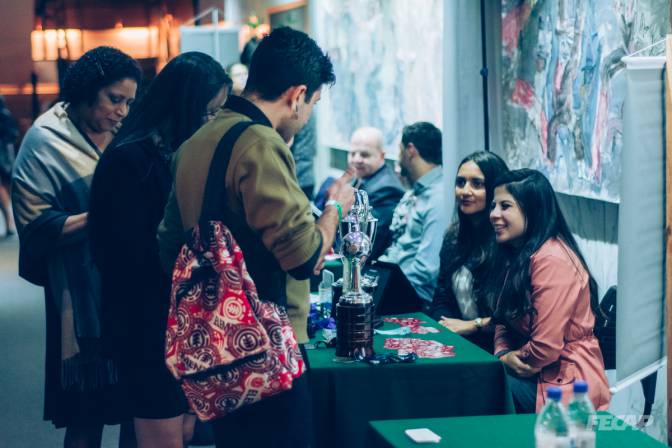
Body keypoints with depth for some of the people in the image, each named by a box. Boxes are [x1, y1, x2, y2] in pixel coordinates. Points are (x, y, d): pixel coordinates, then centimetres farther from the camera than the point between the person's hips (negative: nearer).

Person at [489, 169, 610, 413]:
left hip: (567, 383, -9)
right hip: (538, 373, 9)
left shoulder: (551, 260, -20)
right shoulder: (518, 256, 12)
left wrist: (512, 358, -5)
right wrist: (503, 354, -6)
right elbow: (504, 322, 14)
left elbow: (546, 347, -22)